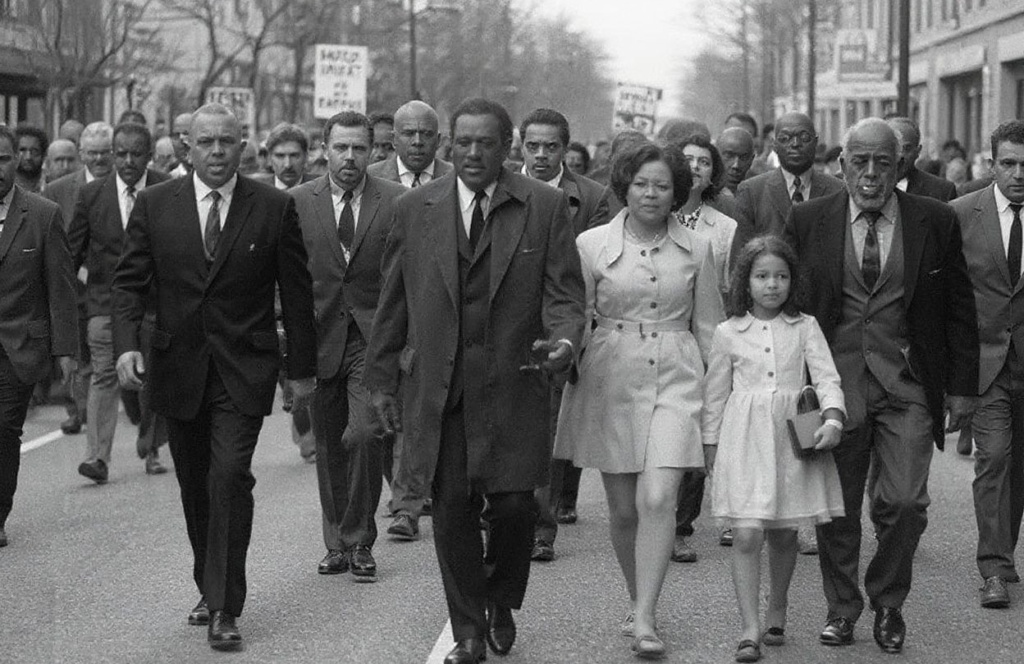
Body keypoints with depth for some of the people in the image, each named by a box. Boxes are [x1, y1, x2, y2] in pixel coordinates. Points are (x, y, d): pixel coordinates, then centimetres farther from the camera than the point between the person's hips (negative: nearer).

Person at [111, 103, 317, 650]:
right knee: (195, 486, 12)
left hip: (243, 370, -3)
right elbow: (128, 281, 2)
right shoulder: (154, 205, 2)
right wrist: (126, 344, -14)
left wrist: (302, 368, 5)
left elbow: (296, 293, 3)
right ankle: (209, 588, 28)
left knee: (230, 477, -15)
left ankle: (224, 609, -10)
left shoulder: (275, 208, -2)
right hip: (178, 368, 3)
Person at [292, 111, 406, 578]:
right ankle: (337, 544, 22)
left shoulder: (397, 202, 0)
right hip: (320, 338, 2)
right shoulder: (298, 202, 4)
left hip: (374, 340, -2)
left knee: (363, 434, -17)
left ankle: (360, 541, -2)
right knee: (329, 446, 9)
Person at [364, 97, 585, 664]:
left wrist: (563, 341, -20)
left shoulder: (545, 207, 1)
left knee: (514, 505, -2)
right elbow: (393, 303, 10)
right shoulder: (415, 209, 6)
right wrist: (381, 380, 10)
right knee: (452, 506, 2)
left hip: (512, 385, -1)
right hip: (438, 390, 1)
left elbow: (564, 293, 0)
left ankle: (500, 603, 27)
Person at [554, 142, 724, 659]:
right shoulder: (592, 245, 1)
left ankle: (644, 620, -14)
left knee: (658, 499, -15)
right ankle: (638, 601, 27)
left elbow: (708, 327, 12)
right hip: (609, 382, 1)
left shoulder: (696, 250, 5)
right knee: (622, 508, 6)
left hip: (675, 382, 0)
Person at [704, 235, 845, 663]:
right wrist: (711, 446, 12)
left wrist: (832, 419, -19)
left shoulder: (804, 328, 5)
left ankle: (776, 612, 30)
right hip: (744, 439, -1)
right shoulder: (728, 333, 5)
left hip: (793, 437, 1)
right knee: (746, 535, -10)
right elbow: (715, 394, 11)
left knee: (784, 533, 9)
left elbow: (826, 378, -2)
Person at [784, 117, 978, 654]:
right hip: (834, 382, 1)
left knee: (904, 503, -7)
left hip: (907, 383, -1)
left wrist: (962, 384, 4)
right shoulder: (808, 221, 2)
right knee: (836, 508, 6)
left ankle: (888, 601, 16)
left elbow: (959, 308, 7)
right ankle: (841, 608, 23)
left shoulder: (935, 222, 1)